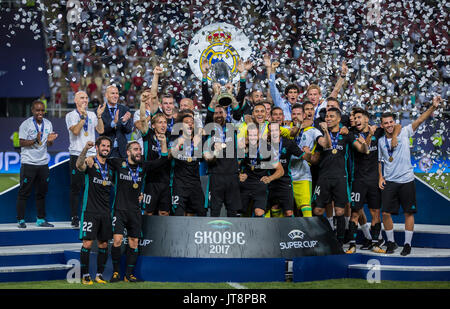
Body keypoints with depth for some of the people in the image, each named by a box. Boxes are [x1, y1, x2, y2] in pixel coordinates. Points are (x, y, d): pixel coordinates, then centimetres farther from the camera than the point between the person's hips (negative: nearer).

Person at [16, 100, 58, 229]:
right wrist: (36, 140, -24)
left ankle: (41, 219, 15)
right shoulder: (26, 124, -6)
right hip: (28, 162, -5)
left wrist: (50, 140, -7)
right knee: (24, 192, -2)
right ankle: (21, 220, 3)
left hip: (43, 162, 5)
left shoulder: (48, 124, 10)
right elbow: (22, 142, -11)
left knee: (42, 192, 7)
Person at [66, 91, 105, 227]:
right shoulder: (71, 115, 2)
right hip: (77, 155, -3)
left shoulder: (92, 115, 14)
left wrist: (99, 116, -6)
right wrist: (83, 116, -16)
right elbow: (75, 131, -13)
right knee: (76, 187, -2)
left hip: (91, 155, 3)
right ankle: (74, 218, 3)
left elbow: (101, 130, 3)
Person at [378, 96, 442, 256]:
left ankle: (407, 244, 13)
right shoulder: (380, 141, 7)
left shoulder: (404, 133, -1)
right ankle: (391, 242, 16)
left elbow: (420, 120, -11)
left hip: (406, 180, -2)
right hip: (389, 182, 2)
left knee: (409, 213, 3)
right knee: (386, 213, -1)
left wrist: (433, 107, -24)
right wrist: (380, 177, 7)